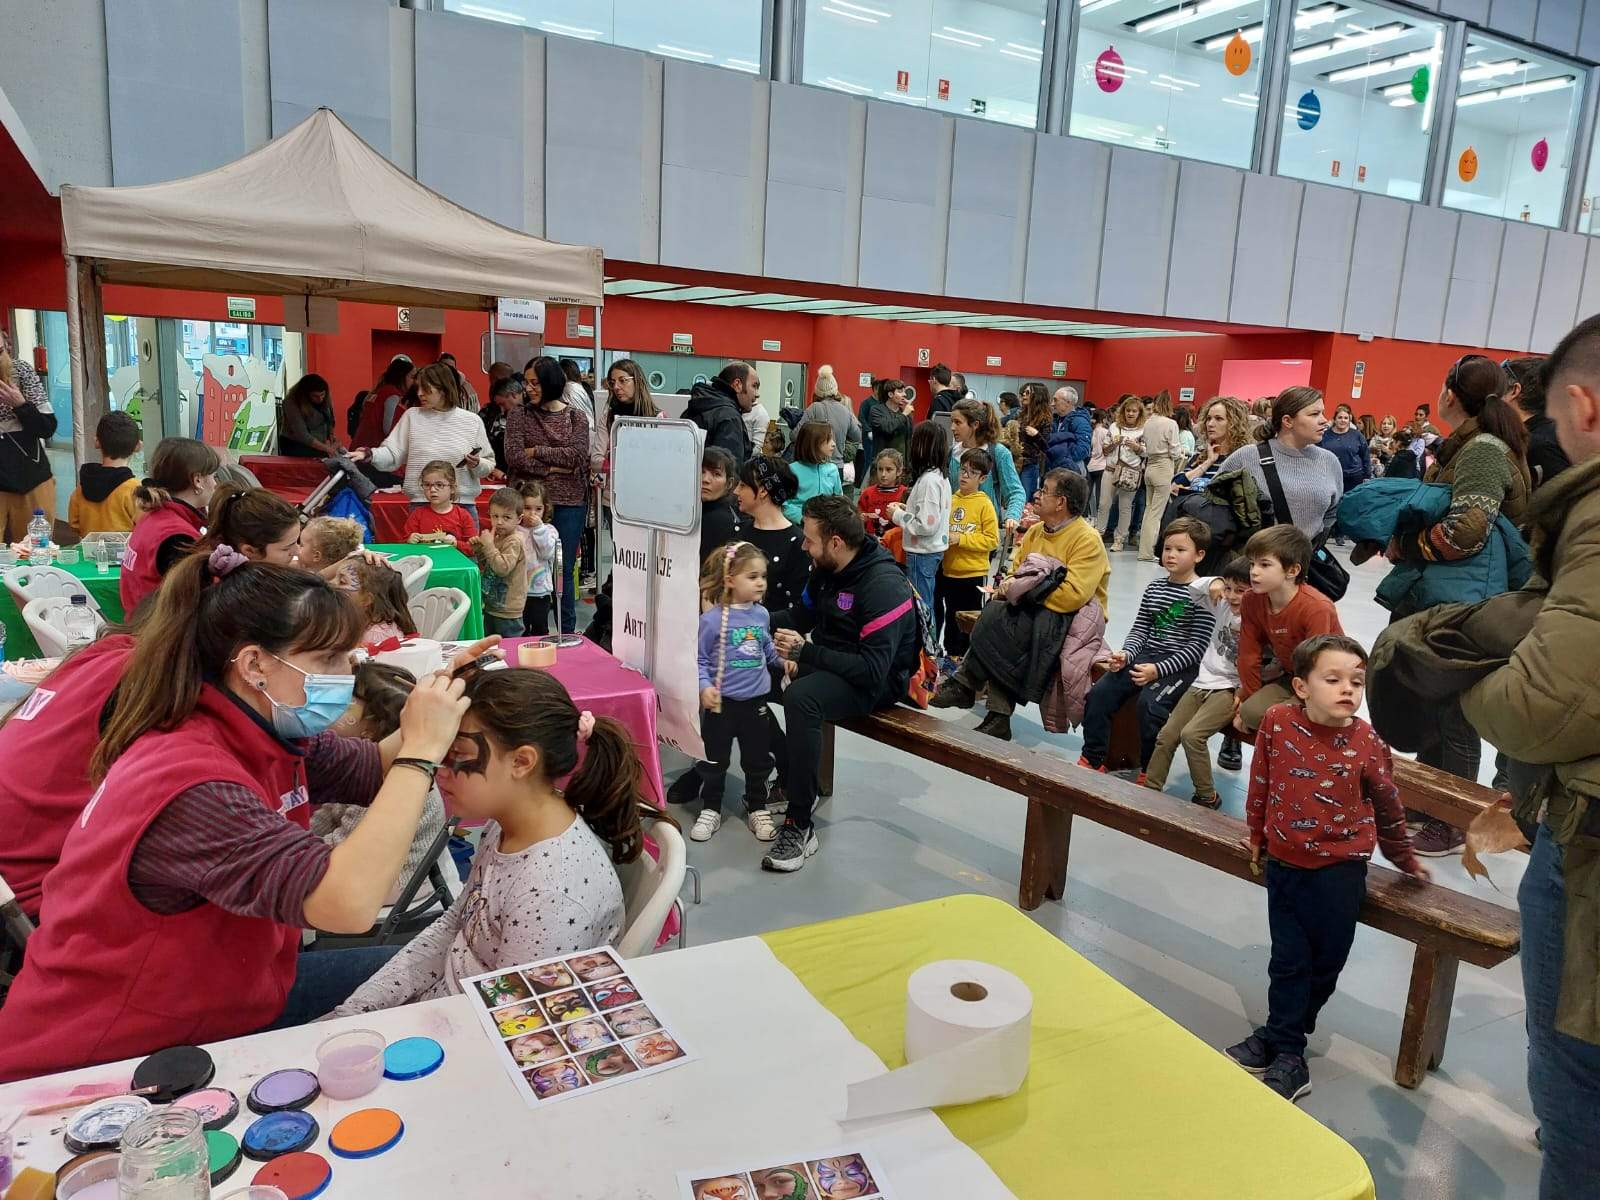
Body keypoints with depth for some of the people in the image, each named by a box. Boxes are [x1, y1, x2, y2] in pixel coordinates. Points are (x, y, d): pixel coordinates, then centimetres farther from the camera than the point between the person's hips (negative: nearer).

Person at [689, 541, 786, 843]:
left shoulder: (761, 614, 1)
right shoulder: (713, 619, -15)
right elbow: (699, 659, -9)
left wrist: (782, 661, 1)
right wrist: (704, 686, -22)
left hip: (756, 700, 4)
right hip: (722, 702, -4)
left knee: (758, 759, 15)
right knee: (714, 760, 10)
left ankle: (757, 808, 32)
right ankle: (710, 810, 26)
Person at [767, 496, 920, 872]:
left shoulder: (884, 585, -24)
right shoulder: (826, 569, 3)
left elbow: (873, 671, -29)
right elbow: (801, 617, 17)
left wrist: (805, 652, -27)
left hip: (877, 682, -9)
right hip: (828, 663, 9)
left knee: (800, 698, -35)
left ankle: (799, 827, -27)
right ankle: (789, 778, 11)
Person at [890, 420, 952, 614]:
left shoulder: (928, 480, -21)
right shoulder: (941, 476, 7)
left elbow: (927, 525, -24)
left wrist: (898, 515, -13)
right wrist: (907, 509, 7)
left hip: (922, 553, -9)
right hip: (933, 550, 9)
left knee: (919, 605, 0)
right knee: (926, 606, 18)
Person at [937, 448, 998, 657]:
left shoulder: (985, 504, -8)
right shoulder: (950, 500, 6)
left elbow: (992, 540, -13)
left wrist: (960, 539, -18)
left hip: (972, 572, -5)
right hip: (948, 569, 5)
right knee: (951, 616, 15)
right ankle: (951, 654, 28)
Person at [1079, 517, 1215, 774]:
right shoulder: (1154, 588, 14)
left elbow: (1197, 646, -12)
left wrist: (1158, 669, -20)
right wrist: (1126, 654, -6)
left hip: (1180, 665, -6)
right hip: (1146, 656, 6)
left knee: (1149, 703, -30)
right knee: (1099, 693, -11)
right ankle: (1092, 759, 0)